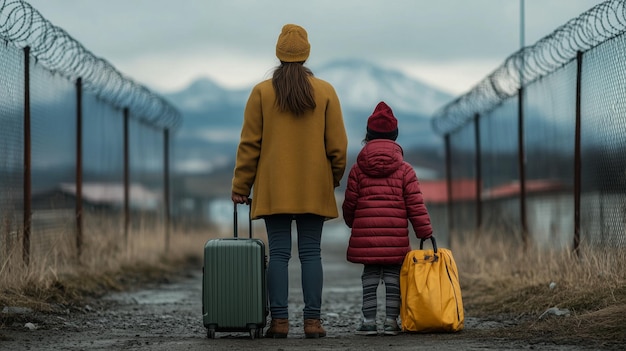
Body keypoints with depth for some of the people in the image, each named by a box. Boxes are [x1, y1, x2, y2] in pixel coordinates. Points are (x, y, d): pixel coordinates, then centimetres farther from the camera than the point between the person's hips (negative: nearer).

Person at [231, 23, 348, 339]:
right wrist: (335, 179, 17)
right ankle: (312, 321, 0)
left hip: (274, 189, 0)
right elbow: (337, 144, 1)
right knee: (310, 253, 3)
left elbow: (249, 144, -1)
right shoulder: (325, 91, 1)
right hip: (314, 190, 0)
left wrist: (241, 187, 5)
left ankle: (279, 320, -3)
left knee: (278, 254, 1)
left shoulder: (262, 92, 0)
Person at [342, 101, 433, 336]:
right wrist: (425, 233, 3)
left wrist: (353, 224, 25)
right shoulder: (405, 169, 1)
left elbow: (349, 204, 5)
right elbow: (415, 205, -3)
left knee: (370, 277, 7)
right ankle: (391, 321, 5)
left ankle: (369, 321, 4)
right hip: (395, 238, 0)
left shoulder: (358, 169, 2)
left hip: (365, 236, 1)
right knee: (393, 277, 7)